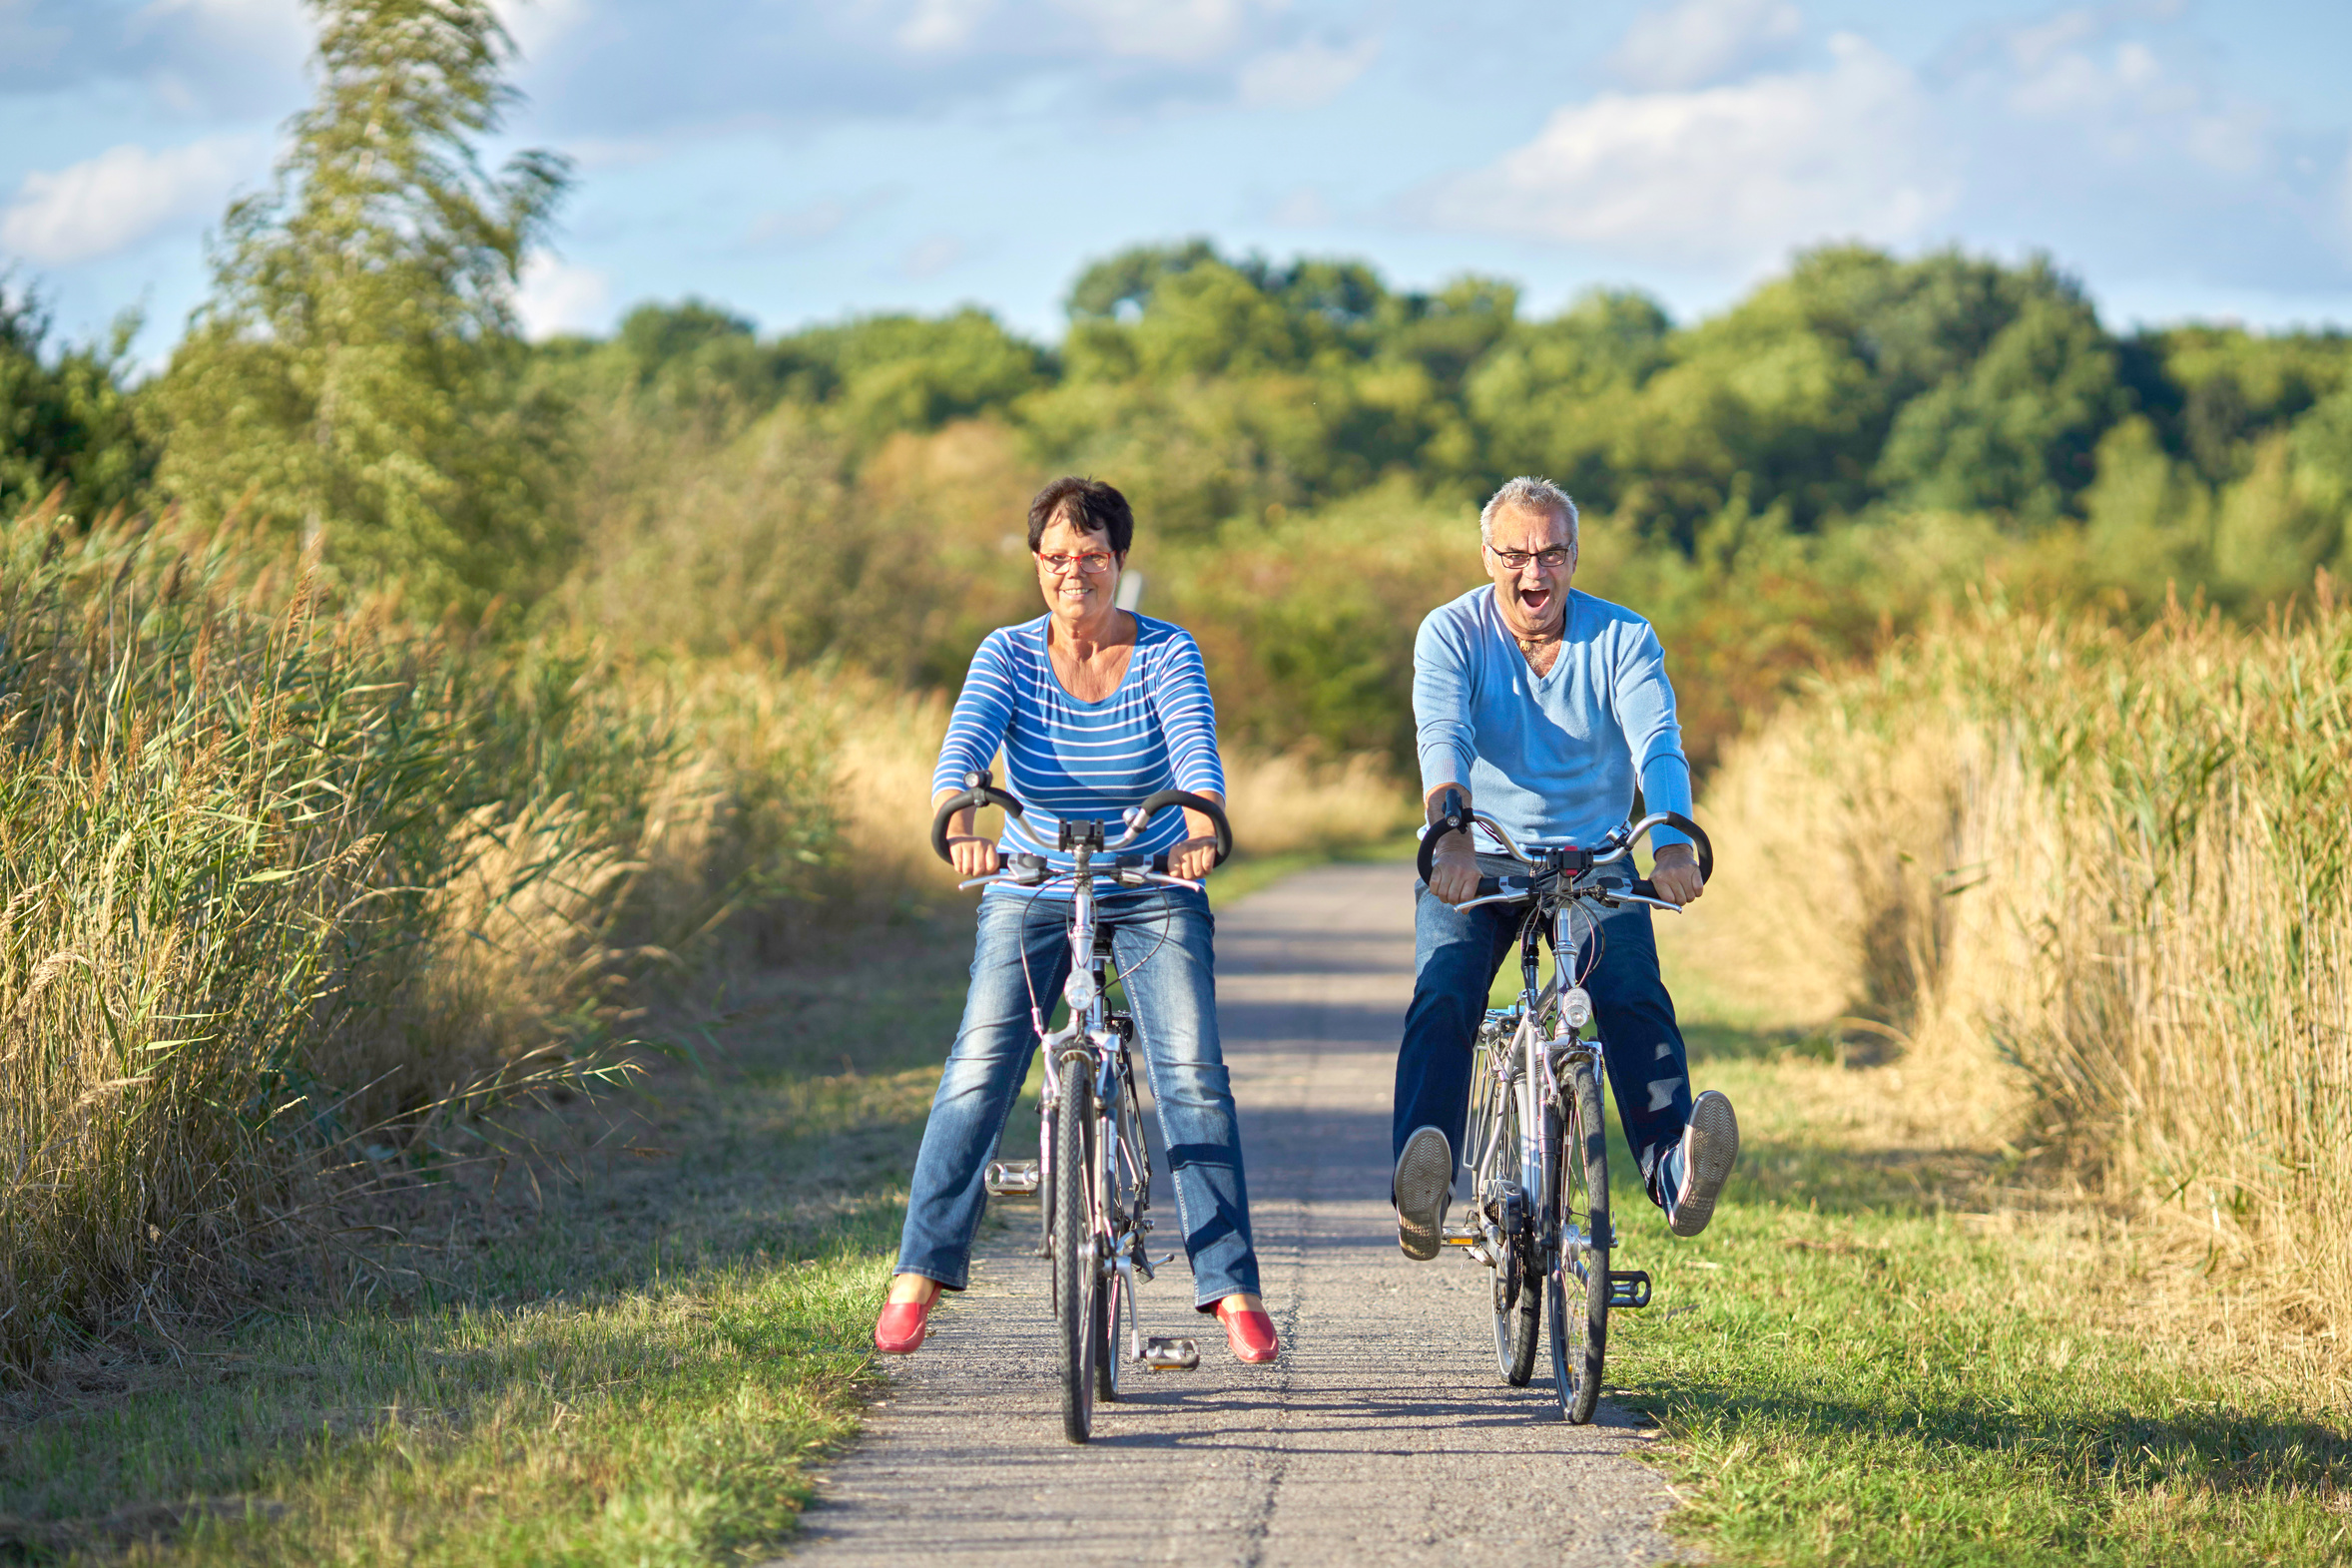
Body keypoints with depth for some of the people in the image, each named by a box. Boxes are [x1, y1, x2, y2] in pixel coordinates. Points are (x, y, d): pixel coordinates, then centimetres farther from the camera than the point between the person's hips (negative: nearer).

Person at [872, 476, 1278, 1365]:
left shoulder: (1167, 653, -9)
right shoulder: (1009, 654, -7)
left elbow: (1195, 745, -26)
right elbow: (966, 739, -24)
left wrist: (1201, 822, -48)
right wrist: (956, 818, -46)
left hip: (1153, 893, 0)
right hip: (1032, 893, 1)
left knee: (1193, 1074, -14)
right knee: (979, 1072, -12)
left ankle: (1232, 1287, -10)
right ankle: (919, 1275, -6)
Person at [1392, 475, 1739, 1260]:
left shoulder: (1622, 637, -5)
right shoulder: (1451, 633, -7)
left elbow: (1657, 744, -21)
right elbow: (1443, 736, -24)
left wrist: (1673, 841, -42)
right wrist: (1452, 833, -46)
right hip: (1474, 865, -1)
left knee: (1635, 997, -26)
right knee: (1441, 1001, -26)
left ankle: (1676, 1170, -39)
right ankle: (1421, 1194, -40)